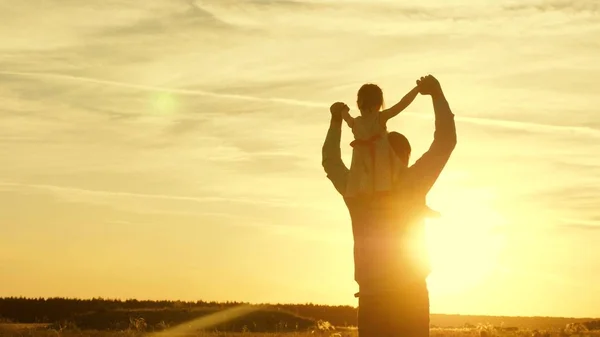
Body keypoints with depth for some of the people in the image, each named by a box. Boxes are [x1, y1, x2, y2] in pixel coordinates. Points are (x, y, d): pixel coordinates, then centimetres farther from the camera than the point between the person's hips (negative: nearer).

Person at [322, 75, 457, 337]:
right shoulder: (412, 183, -2)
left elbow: (330, 162, 26)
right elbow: (446, 140, 2)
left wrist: (336, 121, 34)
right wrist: (437, 94, 9)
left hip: (372, 297, 3)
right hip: (409, 294, -3)